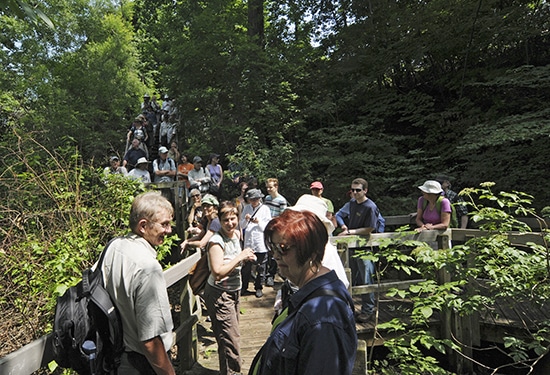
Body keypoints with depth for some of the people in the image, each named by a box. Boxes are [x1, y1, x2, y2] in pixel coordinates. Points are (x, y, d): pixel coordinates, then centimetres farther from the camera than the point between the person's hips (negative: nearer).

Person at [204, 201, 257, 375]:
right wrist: (240, 257, -26)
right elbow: (218, 272, -29)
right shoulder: (216, 241, -21)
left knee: (231, 335, 22)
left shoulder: (236, 234, 3)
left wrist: (246, 258, -2)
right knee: (230, 341, -5)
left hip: (233, 292, 9)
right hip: (219, 295, -9)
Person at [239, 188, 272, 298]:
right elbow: (241, 226, 11)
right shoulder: (246, 208, 8)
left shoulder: (265, 209, -1)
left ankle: (258, 288, 24)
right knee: (246, 267, 7)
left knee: (260, 268, 8)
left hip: (260, 244, -2)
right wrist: (245, 220, -9)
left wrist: (259, 222, -17)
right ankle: (244, 287, 21)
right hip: (248, 243, 2)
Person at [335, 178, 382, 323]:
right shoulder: (352, 203, 6)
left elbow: (369, 229, -17)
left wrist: (350, 232, -15)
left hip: (365, 248, -7)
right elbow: (338, 215, 19)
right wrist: (343, 226, 0)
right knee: (349, 279, 17)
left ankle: (368, 310, 15)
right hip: (351, 246, 7)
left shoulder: (370, 207, -16)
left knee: (365, 280, 1)